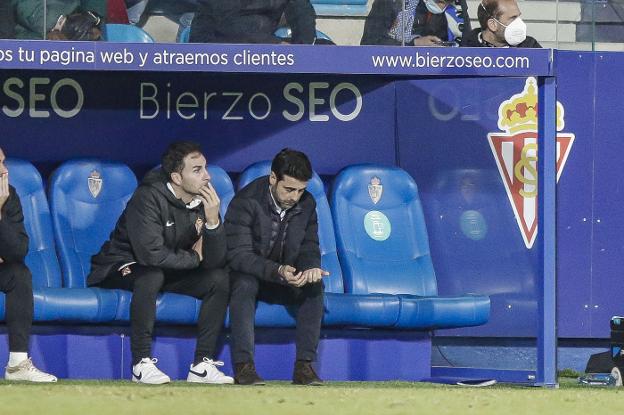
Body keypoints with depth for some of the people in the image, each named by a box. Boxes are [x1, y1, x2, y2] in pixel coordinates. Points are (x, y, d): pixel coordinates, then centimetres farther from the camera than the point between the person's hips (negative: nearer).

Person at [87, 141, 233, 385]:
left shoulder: (204, 201, -5)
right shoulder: (149, 197, -24)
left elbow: (215, 261, -11)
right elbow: (151, 254, -33)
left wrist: (212, 221, -27)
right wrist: (193, 257, -18)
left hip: (170, 273, 6)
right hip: (124, 269, -6)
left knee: (219, 279, -13)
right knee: (151, 276, -38)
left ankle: (202, 365, -14)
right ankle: (142, 364, -33)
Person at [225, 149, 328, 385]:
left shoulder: (306, 204, -3)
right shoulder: (246, 202, -20)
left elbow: (309, 248, 2)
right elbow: (238, 255, -27)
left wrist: (311, 268, -25)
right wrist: (277, 271, -43)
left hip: (285, 280, 4)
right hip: (247, 275, -4)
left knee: (314, 286, -24)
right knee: (245, 283, -38)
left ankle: (304, 365, -25)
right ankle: (243, 366, -42)